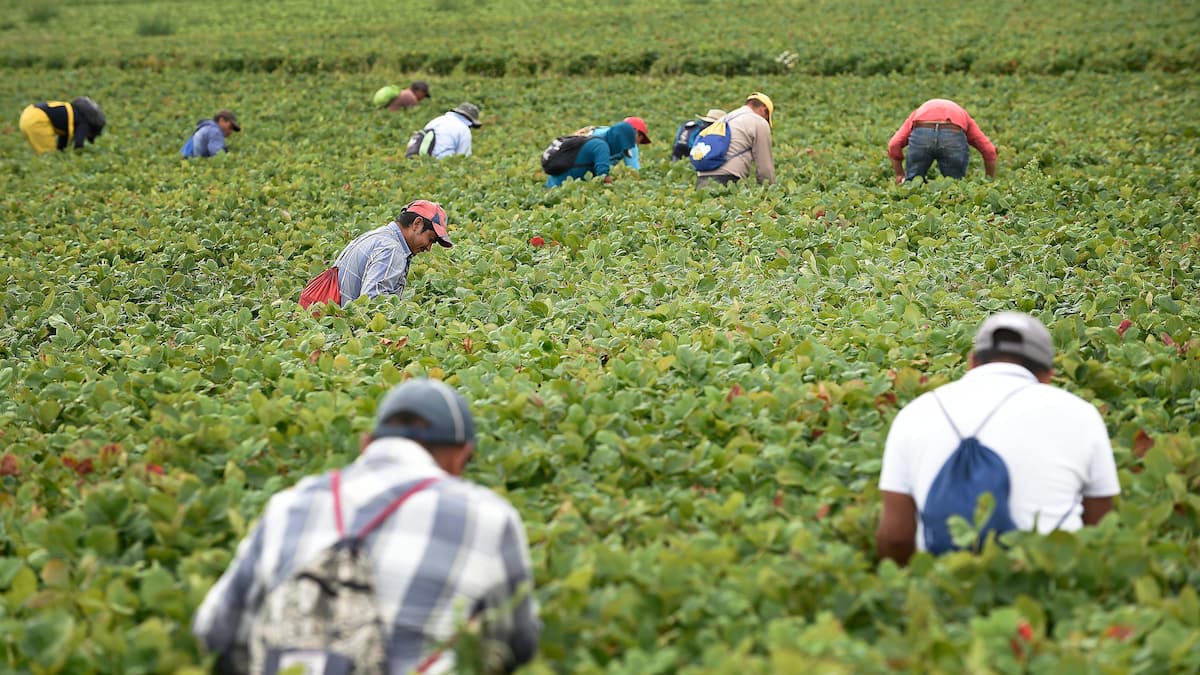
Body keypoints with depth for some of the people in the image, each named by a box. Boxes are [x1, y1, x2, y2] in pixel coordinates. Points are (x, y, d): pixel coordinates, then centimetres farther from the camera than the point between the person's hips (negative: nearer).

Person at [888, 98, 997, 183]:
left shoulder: (918, 112, 39)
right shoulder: (962, 115, 39)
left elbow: (894, 145, 21)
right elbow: (989, 150, 25)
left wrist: (900, 175, 32)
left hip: (921, 133, 0)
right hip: (954, 136, 0)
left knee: (913, 181, 21)